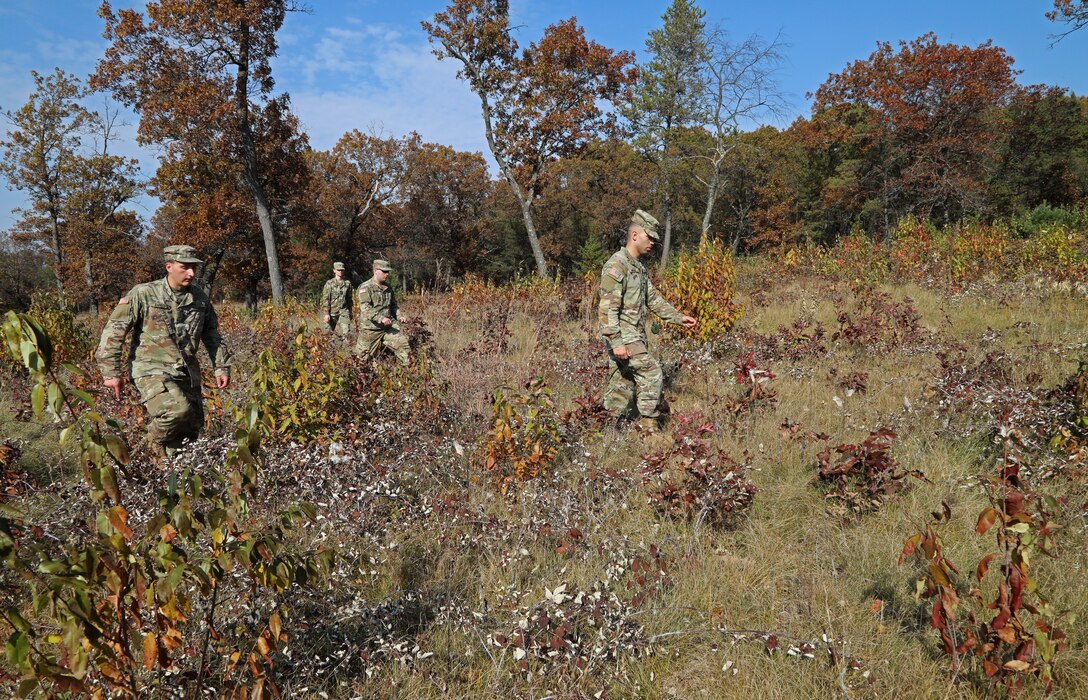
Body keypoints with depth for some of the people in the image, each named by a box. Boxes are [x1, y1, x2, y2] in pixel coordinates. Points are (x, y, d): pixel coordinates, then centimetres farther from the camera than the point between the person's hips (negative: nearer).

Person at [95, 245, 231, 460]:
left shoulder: (200, 298, 9)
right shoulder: (143, 294, -7)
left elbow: (212, 335, 22)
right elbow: (113, 331, -5)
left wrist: (221, 367, 16)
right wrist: (111, 372, -8)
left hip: (187, 374, 6)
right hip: (152, 372, -6)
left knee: (193, 427, 6)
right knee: (178, 411, -30)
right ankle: (157, 447, 2)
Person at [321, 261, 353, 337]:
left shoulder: (347, 283, 7)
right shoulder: (329, 283, -2)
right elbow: (325, 299, -5)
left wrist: (350, 312, 16)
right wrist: (326, 313, -12)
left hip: (344, 311, 1)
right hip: (333, 311, -1)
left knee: (346, 332, -13)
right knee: (334, 333, 7)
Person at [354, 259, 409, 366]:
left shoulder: (388, 288, 11)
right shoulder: (365, 287, -11)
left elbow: (393, 305, 26)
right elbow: (366, 309, -23)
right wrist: (381, 318, -34)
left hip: (389, 326, 5)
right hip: (371, 328, -5)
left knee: (402, 344, -12)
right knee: (363, 357, 5)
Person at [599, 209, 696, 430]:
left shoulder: (639, 267, 18)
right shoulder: (617, 265, -13)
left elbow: (653, 298, 24)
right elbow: (607, 308, -20)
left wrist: (678, 317, 16)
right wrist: (616, 343, -24)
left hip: (635, 337, 9)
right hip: (623, 337, -9)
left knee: (622, 387, 10)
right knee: (652, 375, -12)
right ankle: (649, 427, -5)